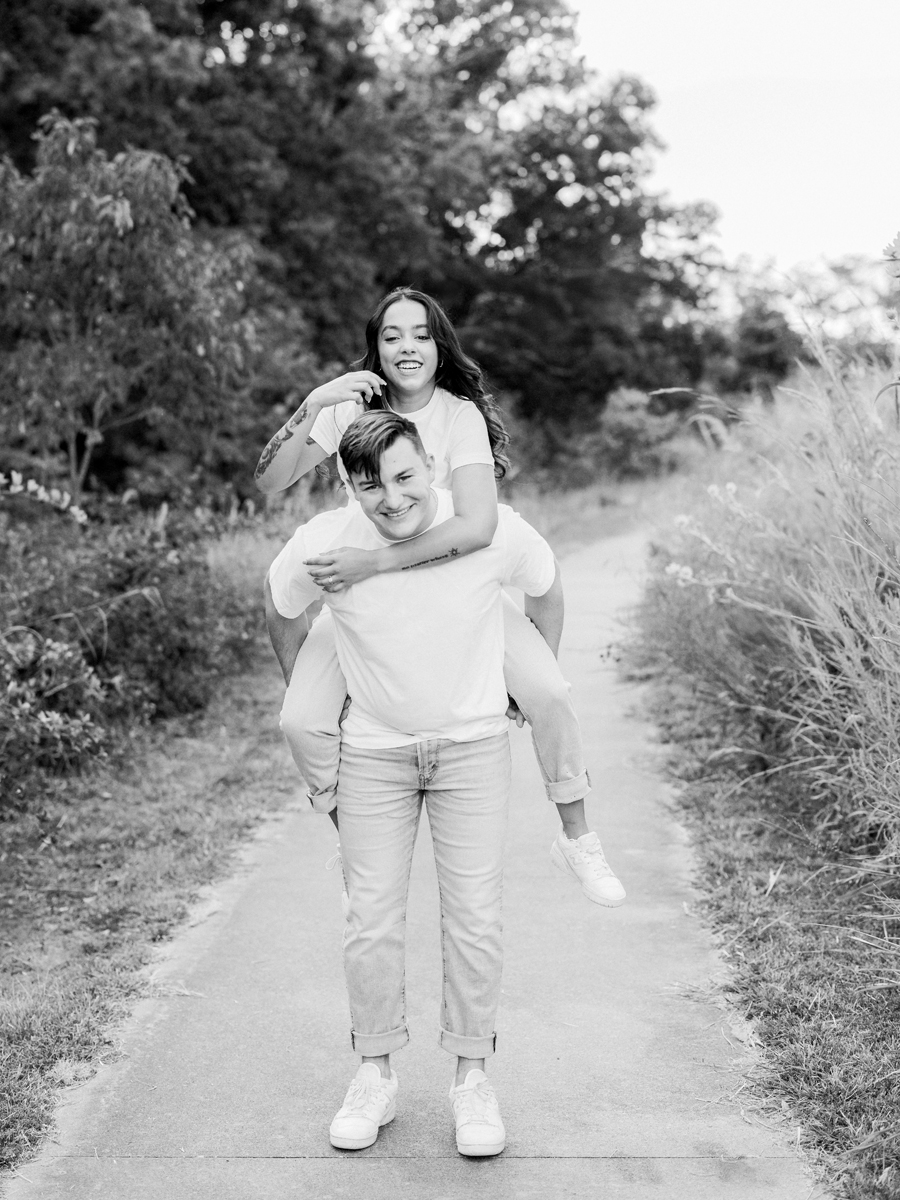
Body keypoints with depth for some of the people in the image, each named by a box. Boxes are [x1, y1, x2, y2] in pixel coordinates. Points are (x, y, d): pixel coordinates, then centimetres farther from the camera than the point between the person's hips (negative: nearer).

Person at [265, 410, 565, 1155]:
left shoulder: (493, 531, -20)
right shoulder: (322, 546, -19)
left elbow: (547, 591, 3)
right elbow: (282, 612, 5)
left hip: (474, 744, 0)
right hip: (373, 750, 1)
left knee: (475, 919, -1)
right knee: (372, 921, 1)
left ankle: (472, 1077, 16)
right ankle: (376, 1075, 19)